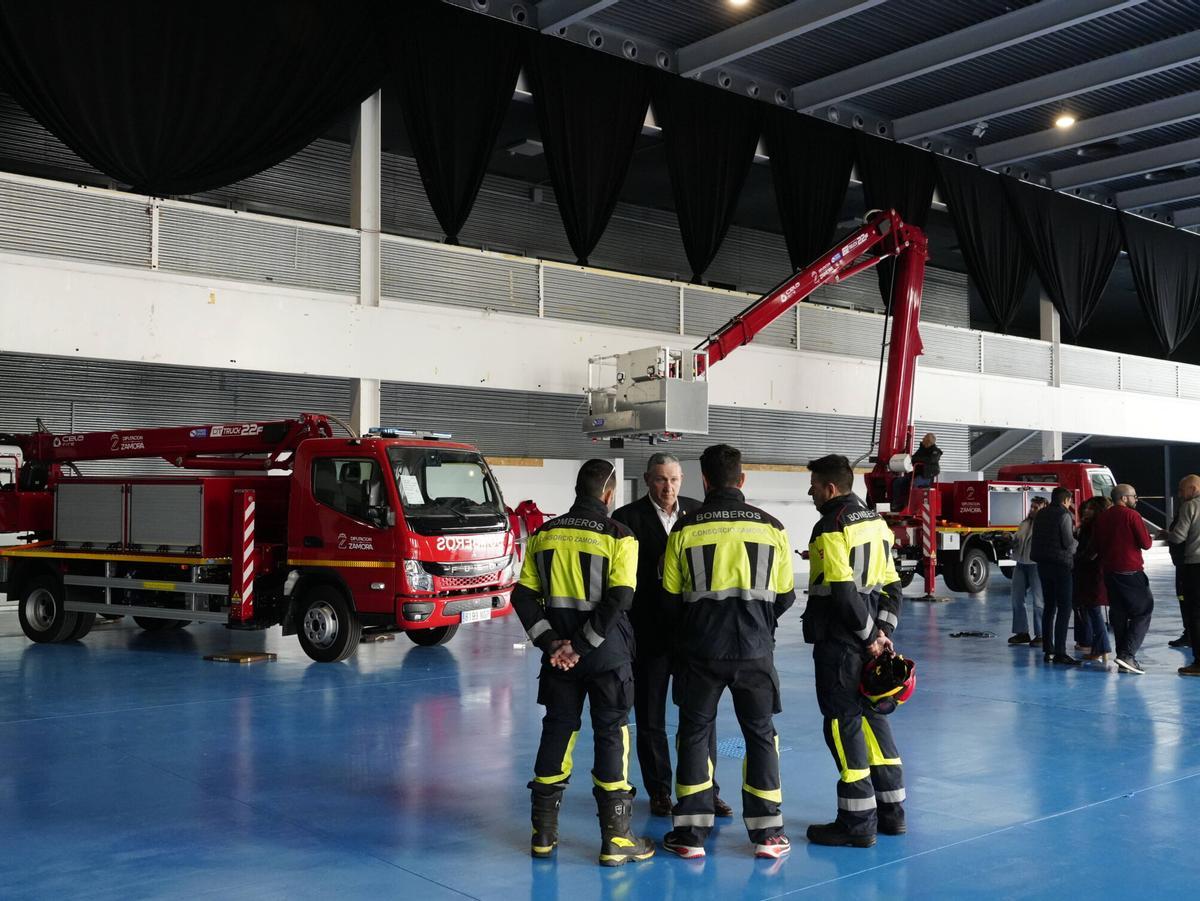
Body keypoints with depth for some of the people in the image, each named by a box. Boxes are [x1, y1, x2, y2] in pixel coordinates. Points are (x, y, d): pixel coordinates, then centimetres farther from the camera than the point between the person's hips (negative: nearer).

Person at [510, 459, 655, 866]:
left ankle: (544, 832, 21)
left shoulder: (544, 534, 4)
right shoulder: (618, 537, -9)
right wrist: (581, 645, -15)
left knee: (557, 730, 14)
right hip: (607, 653, -4)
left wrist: (550, 642, -3)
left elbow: (523, 595, 0)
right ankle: (615, 839, 9)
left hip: (559, 652, 4)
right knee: (611, 734, 5)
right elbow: (618, 599, -19)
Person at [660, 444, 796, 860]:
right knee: (761, 735, 13)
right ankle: (767, 833, 17)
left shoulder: (685, 528, -5)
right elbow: (784, 596, 6)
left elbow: (671, 597, 1)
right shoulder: (771, 527, -1)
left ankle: (691, 833, 13)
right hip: (755, 650, 1)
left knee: (695, 733, 10)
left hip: (700, 652, -1)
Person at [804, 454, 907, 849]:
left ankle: (858, 822, 3)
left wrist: (870, 636, -14)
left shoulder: (830, 528, -15)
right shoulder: (876, 521, 12)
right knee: (873, 718, 17)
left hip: (839, 645, -9)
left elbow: (844, 592, -22)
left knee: (844, 726, -2)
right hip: (868, 643, 9)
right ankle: (891, 811, 23)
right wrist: (882, 630, 4)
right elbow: (891, 584, 11)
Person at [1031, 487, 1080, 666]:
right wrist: (1077, 542, 7)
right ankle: (1060, 652, -10)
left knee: (1049, 606, 13)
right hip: (1061, 564, -7)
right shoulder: (1064, 515, -10)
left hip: (1043, 564, 7)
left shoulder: (1040, 515, 11)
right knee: (1064, 607, -5)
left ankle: (1047, 650, 14)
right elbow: (1068, 543, -13)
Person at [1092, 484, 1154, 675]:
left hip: (1109, 571, 7)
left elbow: (1096, 544, 16)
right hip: (1131, 571, -7)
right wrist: (1147, 536, 9)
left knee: (1118, 613, 11)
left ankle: (1123, 659, 11)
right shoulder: (1131, 515, -11)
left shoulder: (1102, 517, 9)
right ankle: (1128, 654, -12)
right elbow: (1146, 544, -10)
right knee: (1143, 611, 0)